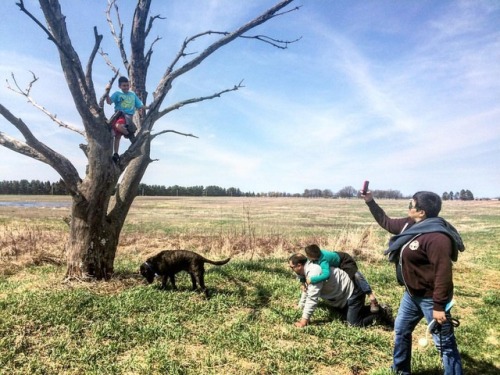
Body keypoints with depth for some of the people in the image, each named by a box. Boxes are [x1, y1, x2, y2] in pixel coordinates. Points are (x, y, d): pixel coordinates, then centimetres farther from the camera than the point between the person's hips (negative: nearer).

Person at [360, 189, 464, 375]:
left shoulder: (436, 237, -28)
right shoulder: (410, 225, 1)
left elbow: (443, 273, -29)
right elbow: (387, 222, 18)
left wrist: (439, 306, -27)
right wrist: (370, 202, 13)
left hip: (431, 298, -10)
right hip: (412, 294, 10)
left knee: (444, 343, 2)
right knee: (401, 331, 22)